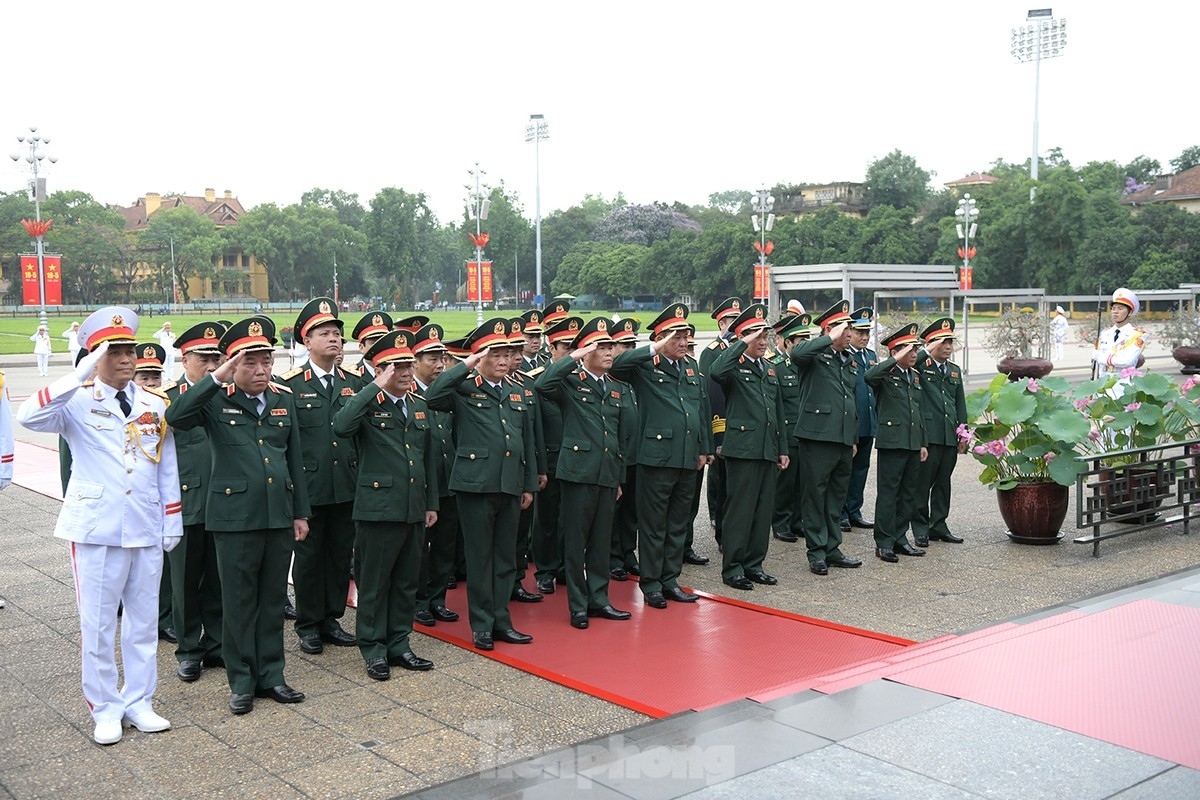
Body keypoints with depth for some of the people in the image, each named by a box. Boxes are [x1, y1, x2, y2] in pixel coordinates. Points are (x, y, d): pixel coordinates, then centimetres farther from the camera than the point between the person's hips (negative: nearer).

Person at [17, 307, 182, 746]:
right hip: (96, 529, -3)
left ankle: (138, 701, 24)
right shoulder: (77, 401, -5)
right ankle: (105, 708, 19)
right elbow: (28, 416, -26)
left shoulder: (156, 404, 7)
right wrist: (82, 374, -30)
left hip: (146, 529, 4)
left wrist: (172, 524, 9)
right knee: (97, 624, 5)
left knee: (143, 620, 11)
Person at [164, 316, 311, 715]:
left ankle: (271, 675, 24)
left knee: (273, 599, 13)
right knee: (239, 601, 6)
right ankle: (242, 681, 18)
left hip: (279, 515, 4)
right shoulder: (215, 401, -5)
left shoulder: (284, 399, 8)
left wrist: (301, 512, 11)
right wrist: (216, 379, -29)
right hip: (235, 517, -4)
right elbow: (174, 417, -25)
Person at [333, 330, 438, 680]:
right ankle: (374, 649, 17)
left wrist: (432, 503, 15)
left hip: (414, 510, 6)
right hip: (378, 508, -6)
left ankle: (398, 644, 26)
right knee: (374, 583, 5)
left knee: (407, 582, 14)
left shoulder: (420, 406, 12)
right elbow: (341, 426, -31)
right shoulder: (367, 405, -8)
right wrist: (375, 387, -27)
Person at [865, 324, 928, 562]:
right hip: (892, 442, -8)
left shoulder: (915, 376, 17)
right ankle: (884, 543, 3)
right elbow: (869, 376, -32)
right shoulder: (886, 374, -6)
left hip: (913, 444, 8)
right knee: (888, 493, -2)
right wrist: (895, 360, -27)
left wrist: (923, 443, 18)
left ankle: (900, 538, 22)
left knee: (908, 494, 12)